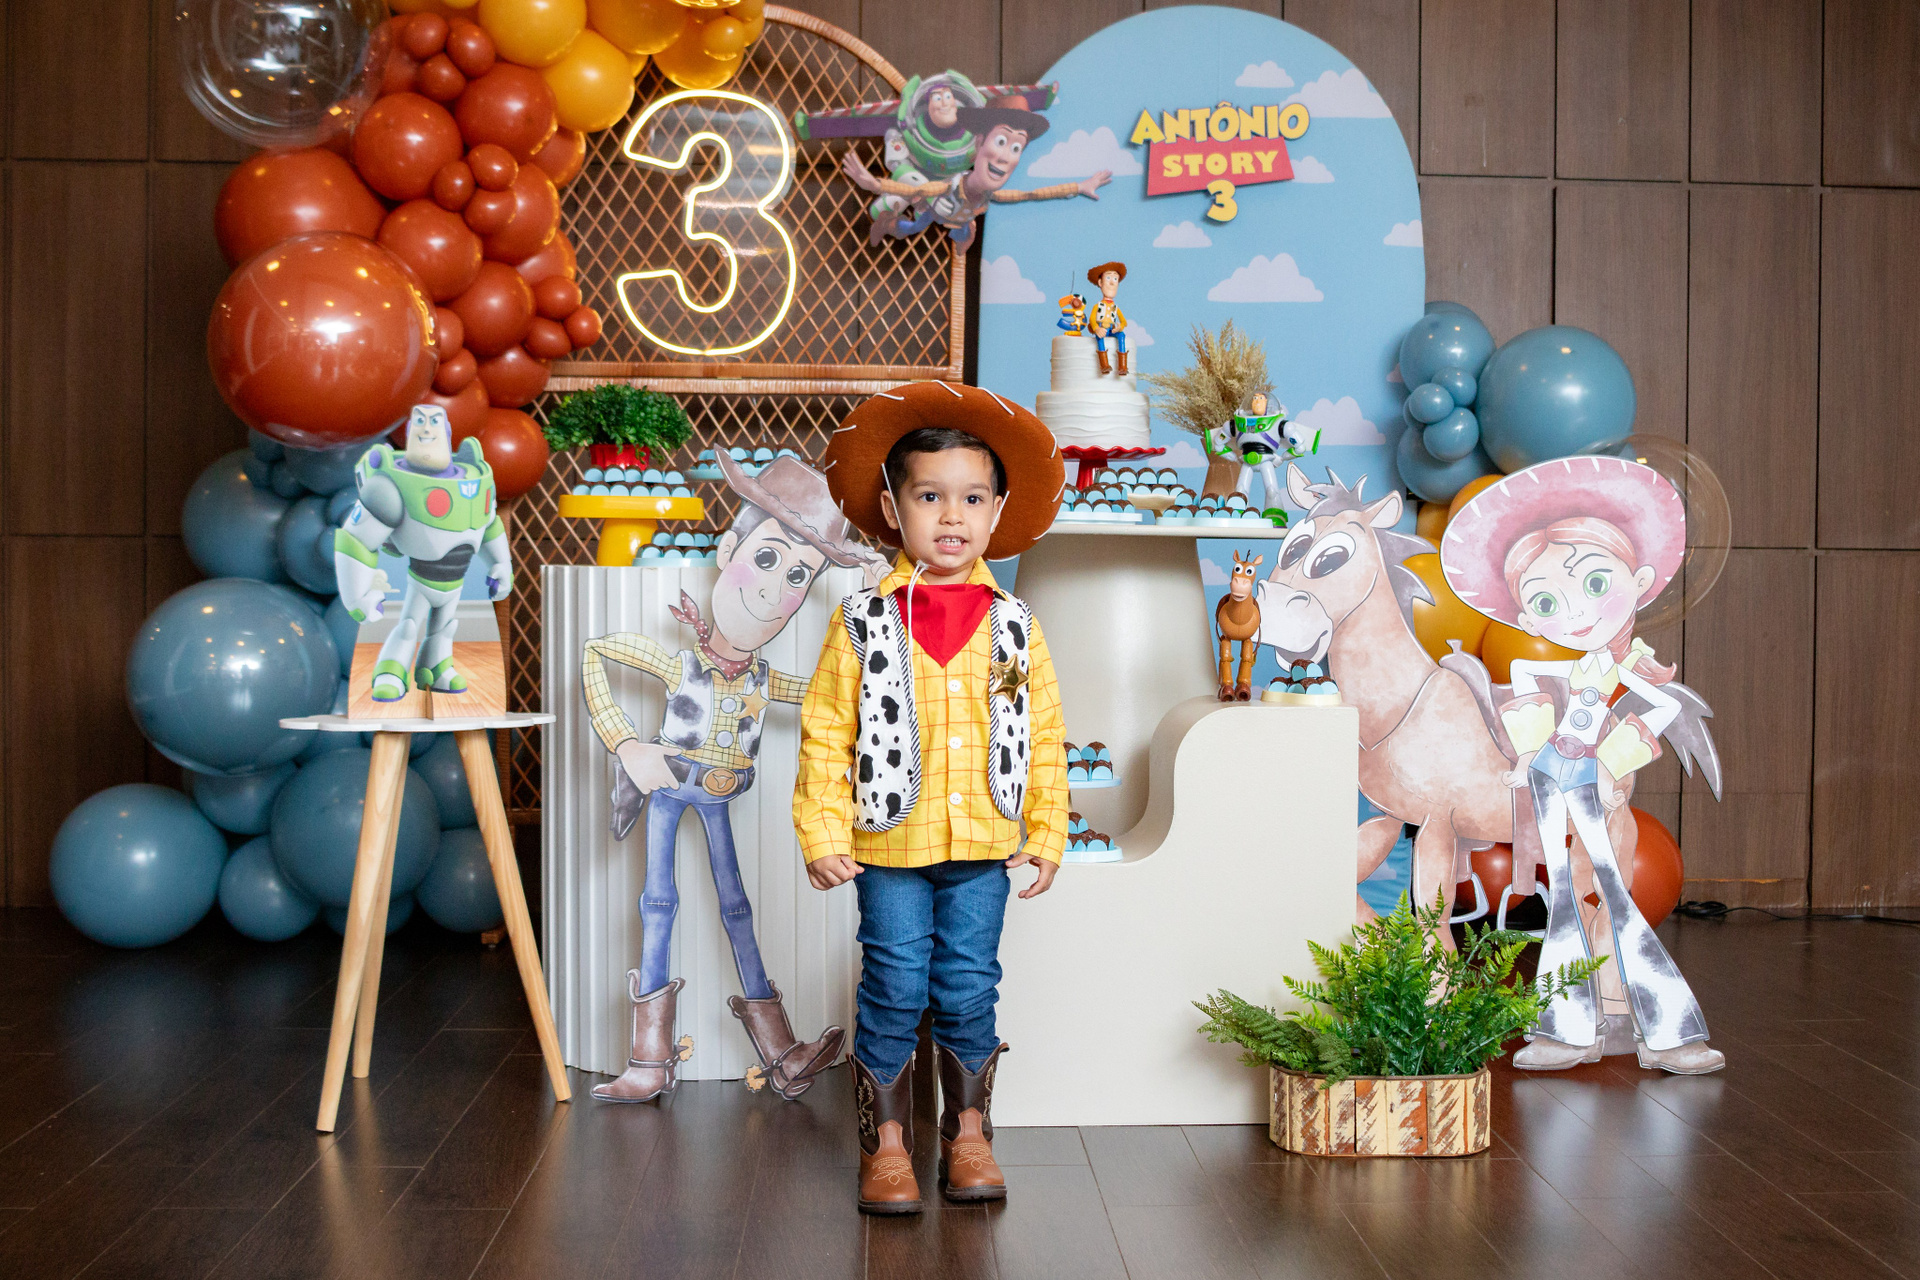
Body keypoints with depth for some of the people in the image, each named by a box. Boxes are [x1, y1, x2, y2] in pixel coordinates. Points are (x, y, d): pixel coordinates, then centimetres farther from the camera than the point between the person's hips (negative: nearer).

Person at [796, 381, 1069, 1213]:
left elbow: (1043, 740, 7)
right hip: (889, 848, -1)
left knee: (968, 992, 8)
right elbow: (826, 734, -3)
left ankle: (969, 1138, 22)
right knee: (892, 993, 3)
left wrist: (1046, 837, 6)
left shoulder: (1014, 627, 3)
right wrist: (823, 834, -7)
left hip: (983, 849, 2)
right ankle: (885, 1146, 16)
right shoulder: (864, 622, -3)